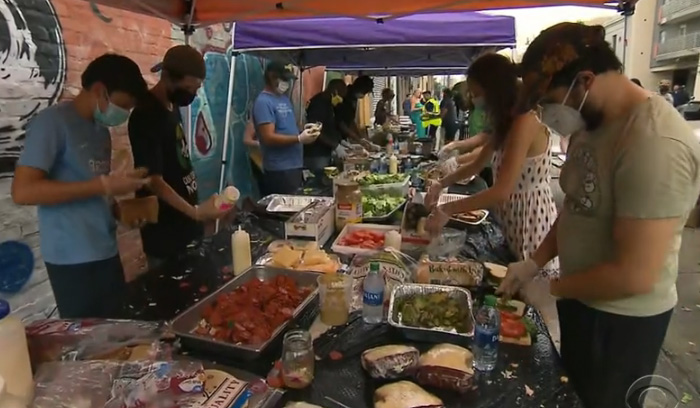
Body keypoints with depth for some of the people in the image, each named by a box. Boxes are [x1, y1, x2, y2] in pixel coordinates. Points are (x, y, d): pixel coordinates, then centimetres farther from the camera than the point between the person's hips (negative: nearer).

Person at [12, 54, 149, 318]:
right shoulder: (53, 122, -11)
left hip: (106, 253, 7)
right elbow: (22, 191, -20)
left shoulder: (101, 129, 11)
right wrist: (103, 185, -21)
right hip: (73, 260, -7)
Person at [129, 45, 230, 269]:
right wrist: (195, 212, -32)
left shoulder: (172, 105, 6)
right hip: (165, 233, -8)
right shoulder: (146, 117, -21)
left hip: (185, 222, 8)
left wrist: (195, 210, 13)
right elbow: (154, 181, -23)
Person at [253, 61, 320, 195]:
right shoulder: (264, 102, -13)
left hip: (295, 165, 9)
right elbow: (268, 138, -20)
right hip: (279, 170, -9)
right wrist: (299, 139, -22)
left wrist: (304, 131, 4)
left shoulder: (284, 98, 15)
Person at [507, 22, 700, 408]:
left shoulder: (654, 144, -31)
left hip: (621, 319, -8)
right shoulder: (591, 123, -1)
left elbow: (635, 274, -31)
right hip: (581, 298, 8)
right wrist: (535, 261, 0)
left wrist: (551, 288, -16)